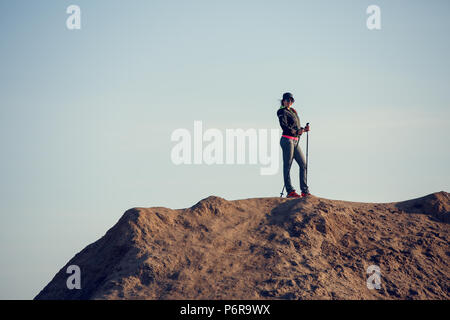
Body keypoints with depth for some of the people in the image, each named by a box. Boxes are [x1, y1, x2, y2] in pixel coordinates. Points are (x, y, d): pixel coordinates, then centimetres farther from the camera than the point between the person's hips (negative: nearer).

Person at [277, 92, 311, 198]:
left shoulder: (293, 112, 21)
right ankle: (290, 191, -10)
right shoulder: (282, 112, -4)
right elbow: (284, 126, -18)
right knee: (287, 165, -8)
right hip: (287, 140, -9)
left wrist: (304, 129, 6)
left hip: (295, 141, 9)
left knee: (303, 164, 6)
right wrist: (296, 131, -27)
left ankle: (305, 191, 8)